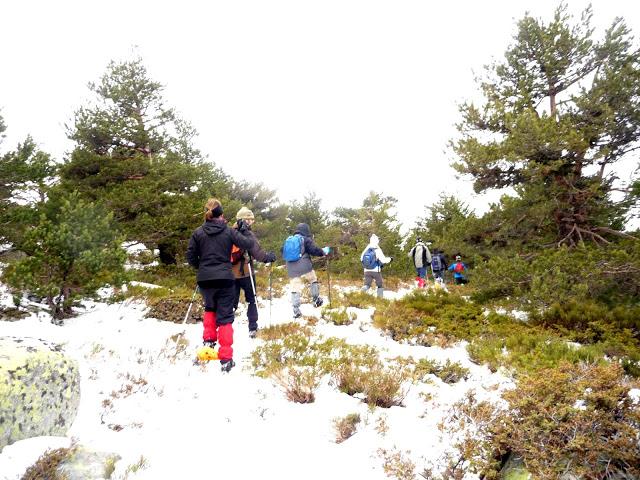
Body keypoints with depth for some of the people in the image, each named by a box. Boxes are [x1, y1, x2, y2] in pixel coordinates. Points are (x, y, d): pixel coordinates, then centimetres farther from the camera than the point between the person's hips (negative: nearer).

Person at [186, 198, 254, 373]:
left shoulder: (198, 232, 1)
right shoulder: (228, 231, -3)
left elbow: (191, 257, 2)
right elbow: (249, 244, -3)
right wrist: (244, 230, 14)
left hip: (205, 279, 2)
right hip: (224, 279, -2)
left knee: (210, 308, 30)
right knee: (225, 317, 2)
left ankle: (208, 340, 17)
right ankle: (226, 359, 0)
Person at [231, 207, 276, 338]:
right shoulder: (248, 235, -13)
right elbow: (257, 252, -18)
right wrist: (268, 256, -6)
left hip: (231, 273, 5)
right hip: (245, 273, -5)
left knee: (232, 301, 13)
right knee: (251, 300, 10)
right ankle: (252, 328, 8)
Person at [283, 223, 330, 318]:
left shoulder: (288, 240, 16)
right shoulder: (305, 239, 0)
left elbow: (283, 253, 25)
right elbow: (314, 250, -4)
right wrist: (324, 252, 13)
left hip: (292, 270, 4)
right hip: (305, 268, -4)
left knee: (295, 289, 2)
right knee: (313, 281, 21)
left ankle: (296, 310, -1)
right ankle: (316, 300, 22)